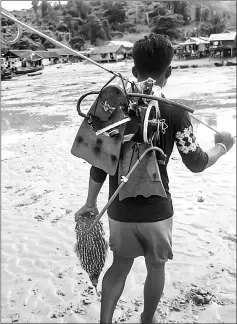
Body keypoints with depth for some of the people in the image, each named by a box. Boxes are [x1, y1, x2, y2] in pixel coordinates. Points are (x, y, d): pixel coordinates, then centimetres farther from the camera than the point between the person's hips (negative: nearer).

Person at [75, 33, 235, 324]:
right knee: (156, 267, 21)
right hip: (156, 209, -2)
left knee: (120, 264, 24)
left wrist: (90, 203, 10)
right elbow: (196, 163, -6)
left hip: (120, 209, 2)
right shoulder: (175, 112, -12)